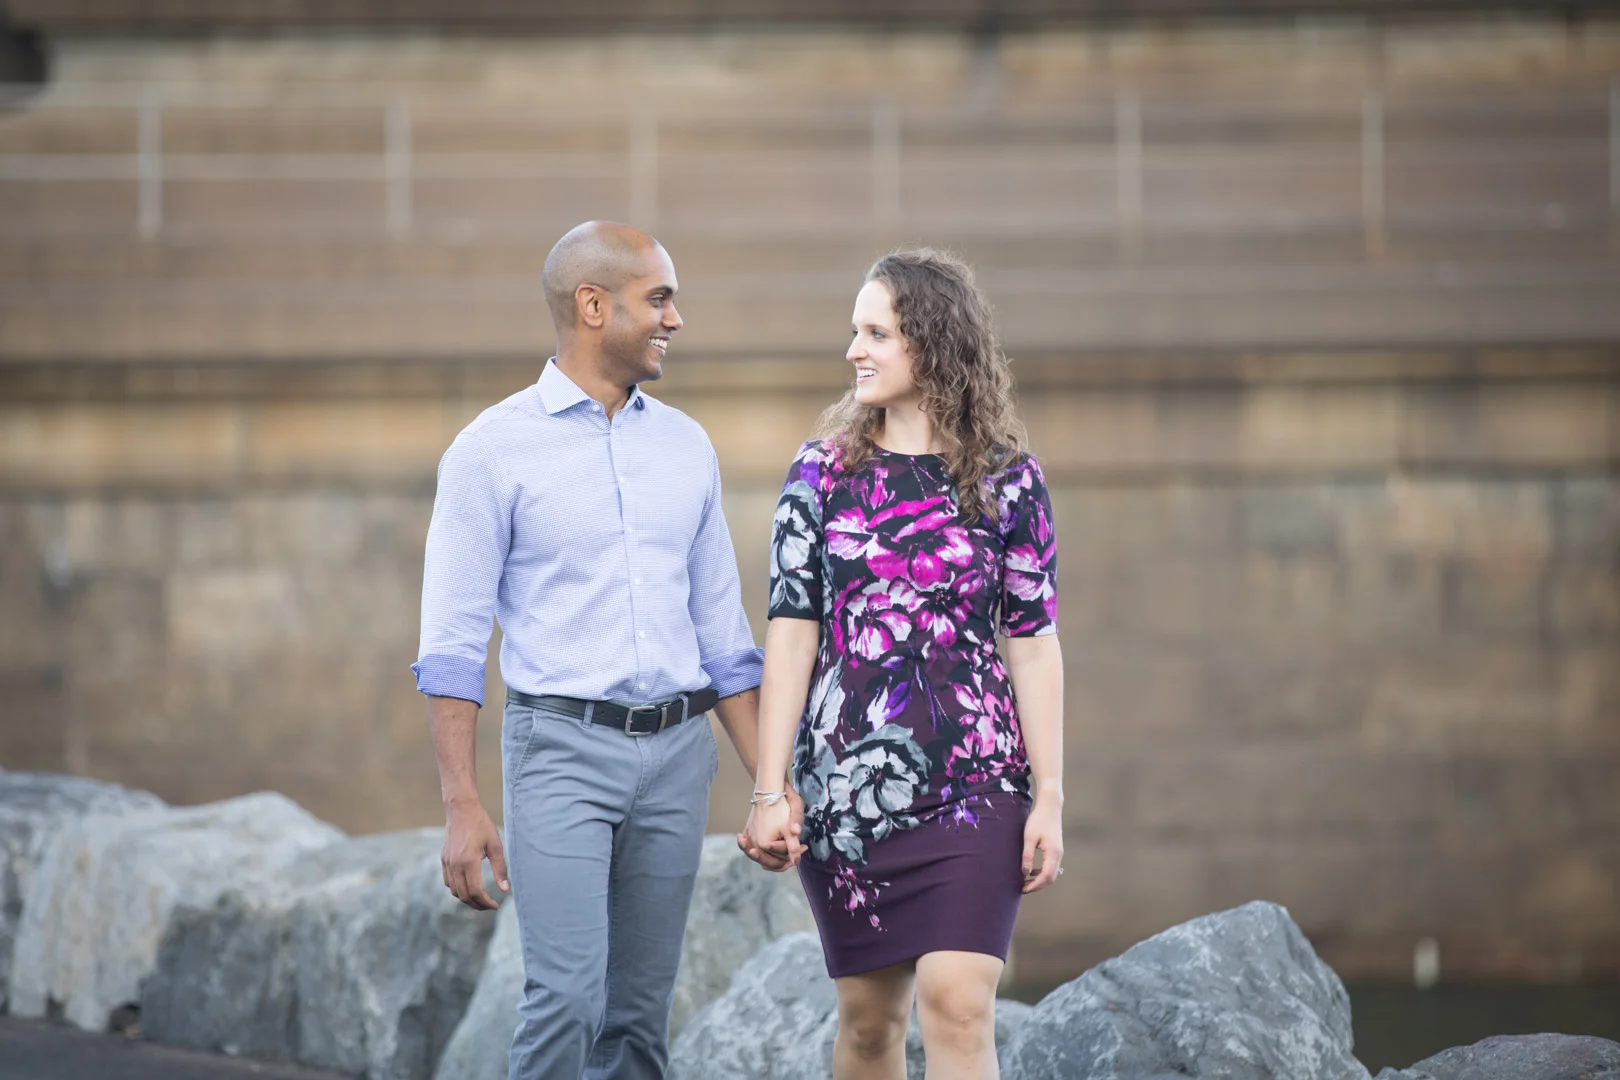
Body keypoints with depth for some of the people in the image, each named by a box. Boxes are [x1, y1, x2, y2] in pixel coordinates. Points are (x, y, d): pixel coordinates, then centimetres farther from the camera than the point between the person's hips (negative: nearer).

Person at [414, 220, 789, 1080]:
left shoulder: (685, 446, 12)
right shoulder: (494, 450, -4)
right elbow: (452, 644, -6)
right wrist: (461, 807, -13)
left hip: (677, 753, 5)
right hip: (561, 750, -5)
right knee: (567, 995, -16)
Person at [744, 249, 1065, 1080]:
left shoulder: (1008, 482, 2)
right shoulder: (822, 472, 5)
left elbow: (1034, 641, 3)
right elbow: (791, 632, 2)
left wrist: (1050, 798, -2)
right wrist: (770, 791, -4)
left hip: (974, 784, -2)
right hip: (846, 783, 2)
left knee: (957, 1005, -12)